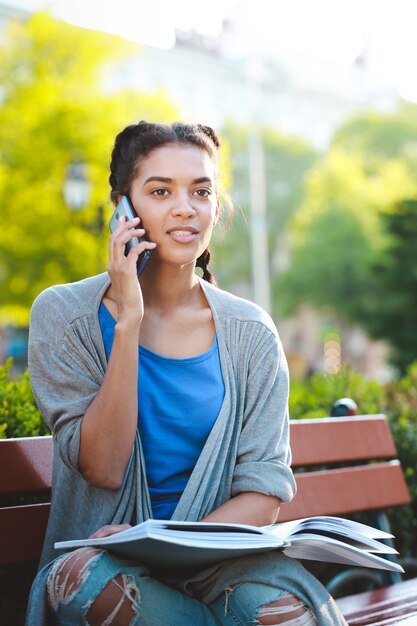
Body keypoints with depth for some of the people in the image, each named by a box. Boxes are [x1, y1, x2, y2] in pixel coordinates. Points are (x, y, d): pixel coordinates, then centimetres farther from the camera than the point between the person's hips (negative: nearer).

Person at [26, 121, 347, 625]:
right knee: (80, 577, -34)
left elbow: (265, 490, -3)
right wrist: (127, 323, -19)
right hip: (110, 556, 1)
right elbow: (103, 468, -12)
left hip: (216, 552, -1)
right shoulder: (63, 315, -4)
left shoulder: (250, 333, 1)